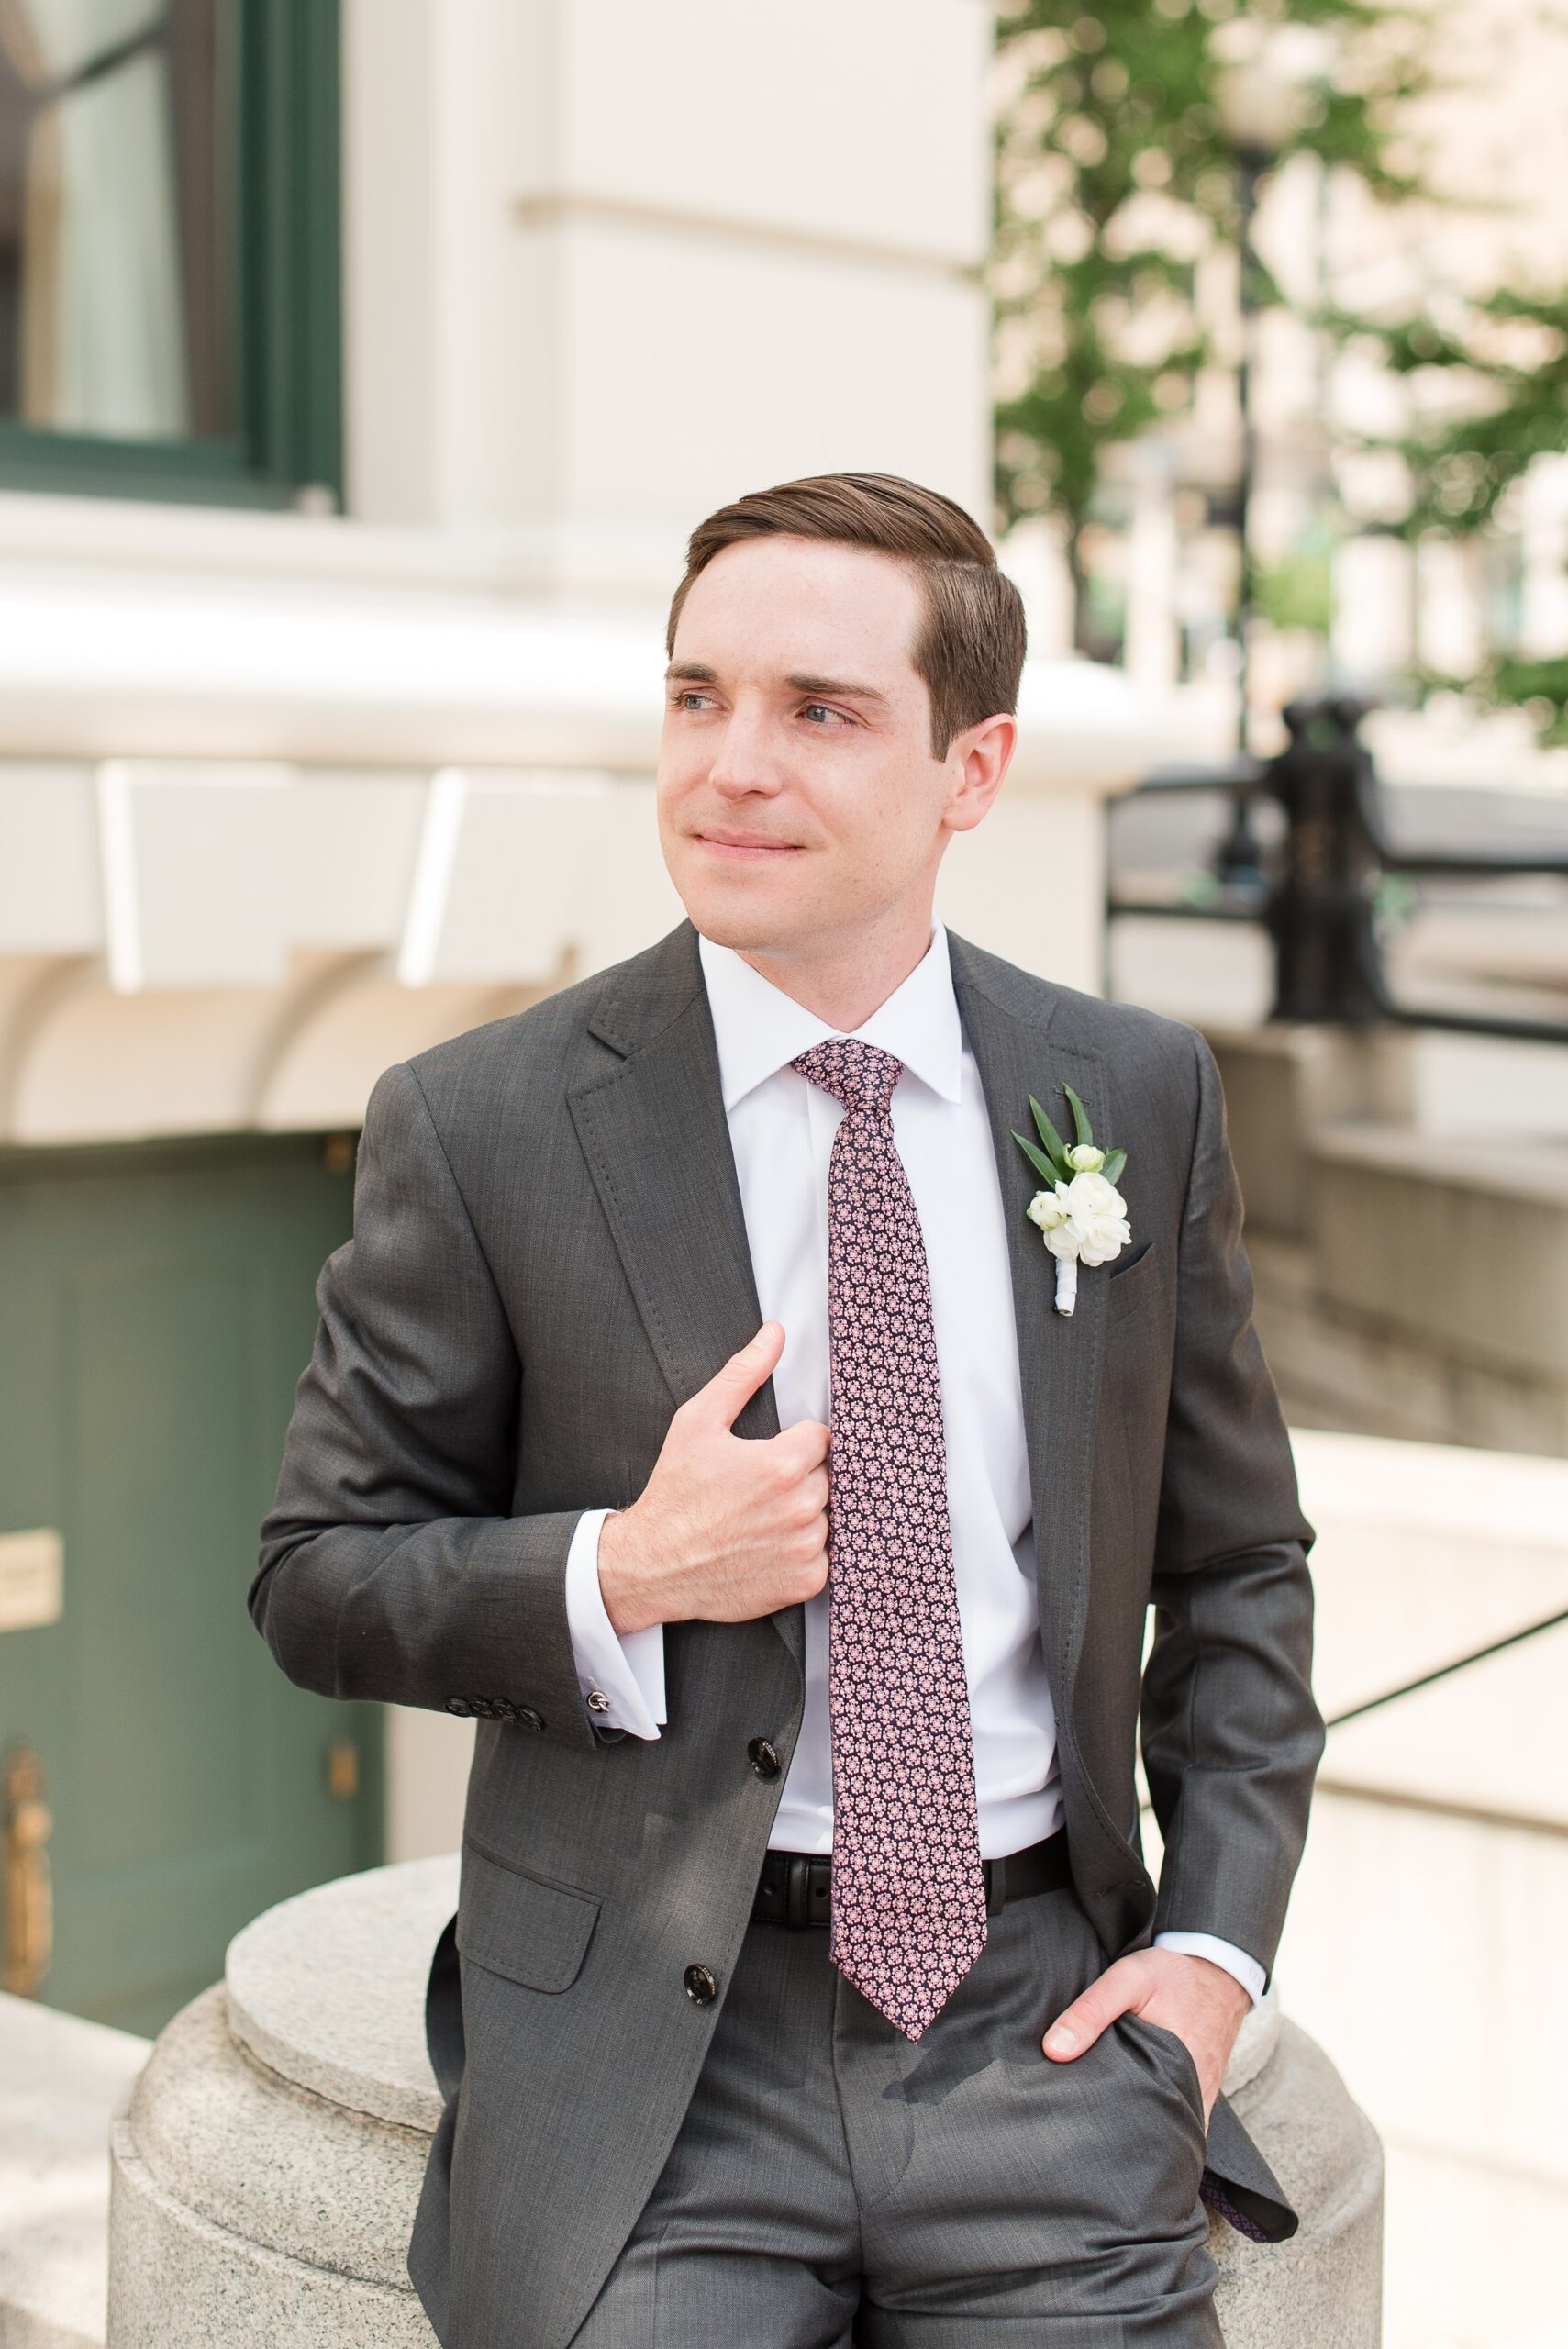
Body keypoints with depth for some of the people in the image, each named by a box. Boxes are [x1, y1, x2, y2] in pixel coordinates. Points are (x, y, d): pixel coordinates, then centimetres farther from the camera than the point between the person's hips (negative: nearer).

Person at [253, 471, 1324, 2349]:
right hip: (651, 2050, -1)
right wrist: (617, 1580, -16)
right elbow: (319, 1577, 1)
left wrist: (1217, 1935, 2)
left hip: (1037, 2006, 2)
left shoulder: (1139, 1099, 3)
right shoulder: (479, 1129, -5)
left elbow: (1238, 1561, 13)